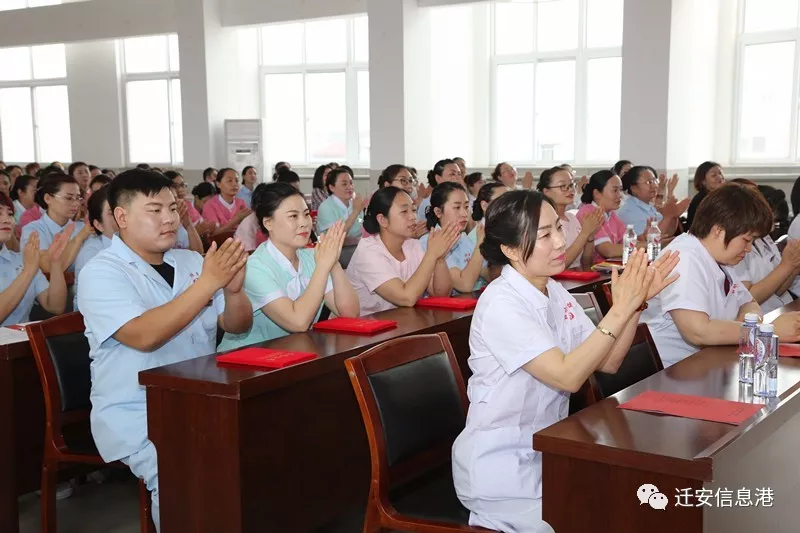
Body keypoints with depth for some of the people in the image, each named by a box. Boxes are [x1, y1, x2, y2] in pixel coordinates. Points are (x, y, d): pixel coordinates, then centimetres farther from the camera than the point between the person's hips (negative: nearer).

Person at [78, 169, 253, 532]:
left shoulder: (191, 261, 10)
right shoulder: (101, 272, -7)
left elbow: (238, 327, 7)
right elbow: (145, 336, -22)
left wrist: (233, 289, -14)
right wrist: (208, 283, -25)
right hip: (136, 414, -5)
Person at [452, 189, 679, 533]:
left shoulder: (554, 292, 4)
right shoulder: (501, 304, -21)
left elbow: (608, 362, 2)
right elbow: (567, 376, -26)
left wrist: (635, 302, -11)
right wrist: (620, 309, -27)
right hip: (500, 468, -8)